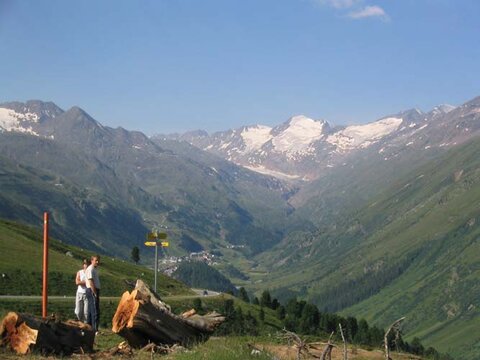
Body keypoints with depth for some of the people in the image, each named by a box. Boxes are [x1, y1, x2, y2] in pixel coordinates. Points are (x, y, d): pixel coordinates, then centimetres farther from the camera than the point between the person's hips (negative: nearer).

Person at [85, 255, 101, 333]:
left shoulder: (95, 269, 18)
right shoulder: (90, 269, -13)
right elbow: (91, 282, -20)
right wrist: (95, 294, -21)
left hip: (95, 291, 10)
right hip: (92, 291, -10)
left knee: (91, 311, 14)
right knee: (95, 311, -11)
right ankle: (95, 330, -12)